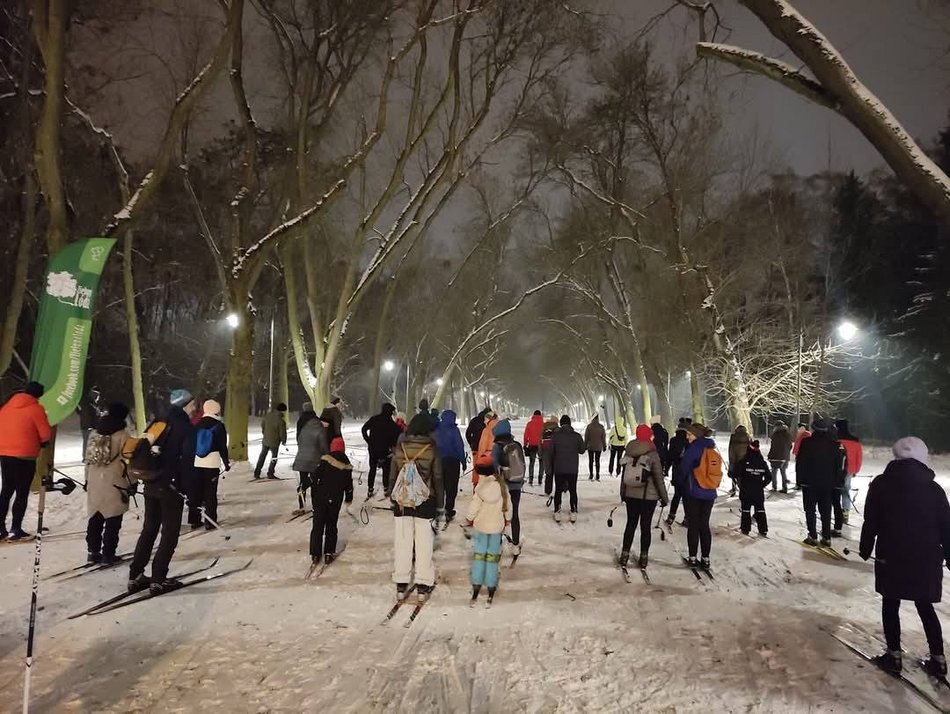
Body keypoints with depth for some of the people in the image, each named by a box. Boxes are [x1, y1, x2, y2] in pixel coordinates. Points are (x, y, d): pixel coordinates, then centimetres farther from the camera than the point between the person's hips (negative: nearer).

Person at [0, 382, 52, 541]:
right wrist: (41, 442, 10)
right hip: (25, 456, -6)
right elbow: (46, 434, -10)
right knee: (22, 493, 1)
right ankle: (16, 529, 1)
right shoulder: (36, 408, -10)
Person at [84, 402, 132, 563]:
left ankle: (93, 551, 18)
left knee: (95, 518, 14)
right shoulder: (123, 433, -9)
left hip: (95, 482, 6)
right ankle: (108, 554, 2)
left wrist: (87, 479, 22)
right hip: (114, 483, -6)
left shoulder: (96, 432, 10)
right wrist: (131, 482, -3)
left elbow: (88, 457, 14)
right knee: (113, 521, 1)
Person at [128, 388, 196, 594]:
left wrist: (146, 476, 17)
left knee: (149, 529, 16)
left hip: (151, 484, 7)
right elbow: (187, 461, -16)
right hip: (171, 486, -7)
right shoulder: (186, 427, -10)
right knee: (170, 534, 2)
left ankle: (135, 576, 17)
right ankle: (158, 580, 2)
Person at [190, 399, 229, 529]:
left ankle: (194, 520, 15)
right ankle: (210, 521, 2)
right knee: (210, 493, 2)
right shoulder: (219, 426, -6)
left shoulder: (197, 425, 5)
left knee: (195, 492, 11)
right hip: (212, 465, -4)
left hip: (195, 464, 4)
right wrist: (227, 463, 4)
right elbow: (223, 447, -6)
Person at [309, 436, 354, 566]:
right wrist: (349, 498, 21)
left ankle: (315, 554, 9)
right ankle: (328, 554, 9)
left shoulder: (325, 460, -6)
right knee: (331, 526, 12)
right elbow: (348, 484, 7)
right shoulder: (346, 465, 1)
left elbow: (314, 476, -12)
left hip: (320, 498, -1)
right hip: (336, 501, 1)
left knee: (317, 526, 7)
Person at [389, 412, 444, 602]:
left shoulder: (399, 447, -2)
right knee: (424, 544, 7)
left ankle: (401, 584, 17)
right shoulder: (432, 449, -9)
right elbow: (438, 478, -4)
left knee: (402, 542, 10)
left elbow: (392, 476, 5)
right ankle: (423, 585, 12)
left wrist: (394, 497, 16)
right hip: (425, 502, -2)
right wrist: (440, 504, 4)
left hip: (402, 501, 2)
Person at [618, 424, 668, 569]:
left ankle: (625, 555, 16)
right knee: (646, 526, 7)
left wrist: (623, 493, 16)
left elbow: (624, 474, 6)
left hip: (630, 494, 3)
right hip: (648, 496, -3)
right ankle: (643, 557, 13)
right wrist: (664, 497, 0)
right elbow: (659, 478, -10)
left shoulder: (628, 452, -2)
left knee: (631, 524, 14)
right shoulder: (653, 454, -13)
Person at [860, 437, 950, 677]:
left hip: (891, 557, -2)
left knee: (890, 605, 11)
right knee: (925, 607, 17)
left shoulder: (880, 484, -5)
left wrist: (865, 549, 9)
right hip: (926, 559, 2)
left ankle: (894, 656, 16)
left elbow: (870, 522, -3)